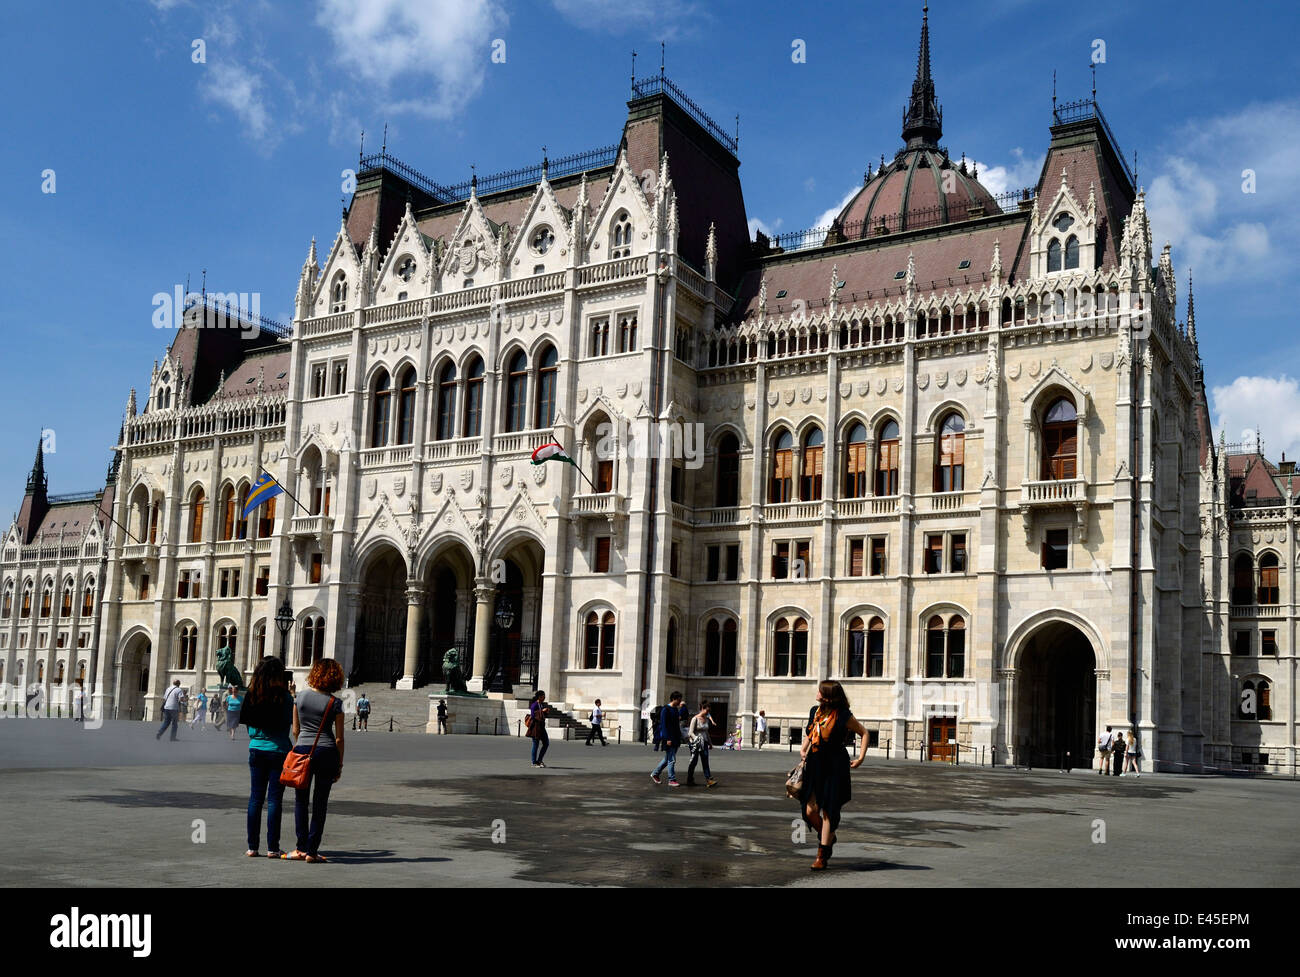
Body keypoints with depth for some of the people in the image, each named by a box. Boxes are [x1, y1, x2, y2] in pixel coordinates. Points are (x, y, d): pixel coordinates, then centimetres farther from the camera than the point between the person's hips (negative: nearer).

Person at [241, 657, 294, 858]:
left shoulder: (251, 695, -1)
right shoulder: (284, 696, -12)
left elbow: (244, 719, 6)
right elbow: (293, 720, -2)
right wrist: (292, 694, 4)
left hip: (256, 749, 3)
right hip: (278, 751, -3)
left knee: (255, 798, 9)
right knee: (274, 799, 1)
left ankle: (252, 846, 10)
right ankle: (272, 847, 2)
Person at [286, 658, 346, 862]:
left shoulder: (300, 696, 2)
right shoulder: (335, 703, -5)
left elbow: (295, 730, 8)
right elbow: (339, 738, -3)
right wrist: (340, 765, 6)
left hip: (302, 749, 2)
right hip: (327, 752, -2)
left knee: (301, 800, 12)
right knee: (320, 802, 5)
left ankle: (302, 848, 9)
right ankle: (311, 851, 6)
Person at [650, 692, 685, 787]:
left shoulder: (675, 709, 14)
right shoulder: (665, 709, -13)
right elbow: (663, 725, -17)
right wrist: (667, 739, -20)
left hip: (675, 738, 9)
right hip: (668, 738, -9)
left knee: (667, 759, 15)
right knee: (671, 760, -6)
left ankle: (655, 774, 27)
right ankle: (671, 780, 0)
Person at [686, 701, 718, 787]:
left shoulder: (707, 719, 10)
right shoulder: (695, 719, -10)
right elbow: (691, 732, -12)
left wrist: (710, 743, 23)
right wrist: (697, 740, -25)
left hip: (704, 743, 6)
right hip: (695, 743, -6)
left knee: (705, 762, -3)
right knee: (694, 762, 2)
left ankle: (709, 780, -11)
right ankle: (689, 780, 13)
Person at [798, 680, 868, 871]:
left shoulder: (843, 716, -8)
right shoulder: (815, 712, 9)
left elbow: (864, 733, 4)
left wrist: (861, 757, -4)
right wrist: (803, 749, 10)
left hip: (834, 768, -5)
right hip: (814, 765, 6)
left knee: (828, 811, -1)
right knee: (810, 810, 1)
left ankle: (822, 856, 6)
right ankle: (827, 838, 30)